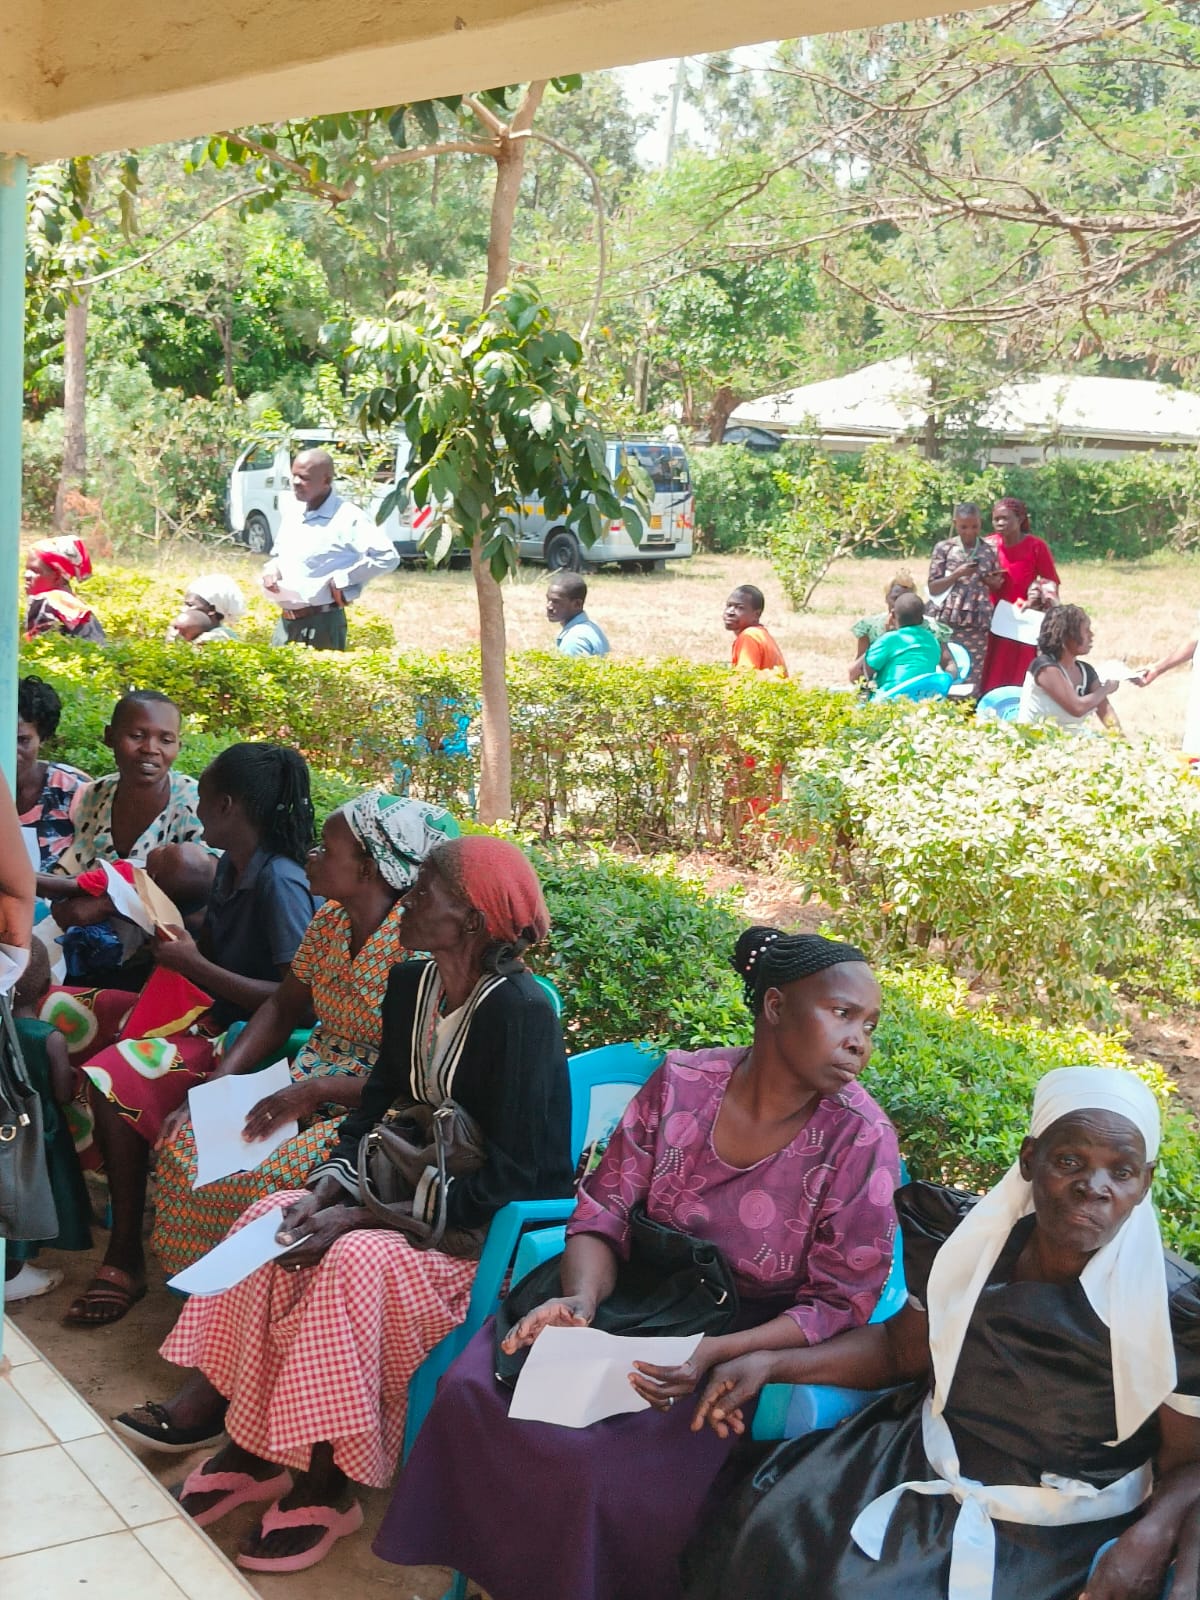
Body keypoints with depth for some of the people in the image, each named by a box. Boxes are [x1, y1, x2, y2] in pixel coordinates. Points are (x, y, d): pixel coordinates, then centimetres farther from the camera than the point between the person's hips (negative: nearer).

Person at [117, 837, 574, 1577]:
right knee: (275, 1218, -9)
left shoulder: (521, 1012, -22)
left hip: (500, 1230, -8)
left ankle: (324, 1485, -12)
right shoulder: (411, 986, 3)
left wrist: (358, 1217, -25)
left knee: (358, 1258, -29)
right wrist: (327, 1192, -13)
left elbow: (507, 1179, -24)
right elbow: (377, 1107, 7)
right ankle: (252, 1450, -2)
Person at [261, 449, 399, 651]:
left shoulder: (347, 517, -13)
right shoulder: (291, 512, 10)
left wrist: (342, 579, -17)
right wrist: (272, 570, 2)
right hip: (286, 622, 7)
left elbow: (388, 557, -19)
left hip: (322, 624, -7)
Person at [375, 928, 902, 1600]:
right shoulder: (683, 1082, -8)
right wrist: (581, 1299, -23)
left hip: (748, 1335, -3)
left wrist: (716, 1354, -26)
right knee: (474, 1393, -13)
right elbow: (605, 1209, -3)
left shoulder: (863, 1139, -15)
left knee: (609, 1468, -26)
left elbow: (840, 1304, -12)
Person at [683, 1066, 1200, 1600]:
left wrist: (1153, 1534, -29)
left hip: (1053, 1530, -4)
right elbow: (902, 1347, 9)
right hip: (922, 1459, 4)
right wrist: (770, 1366, -2)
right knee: (768, 1532, -11)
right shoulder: (971, 1240, -6)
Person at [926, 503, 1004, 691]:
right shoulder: (944, 548, 2)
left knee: (972, 677, -1)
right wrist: (958, 574, -13)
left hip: (976, 624, 1)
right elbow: (933, 587, 0)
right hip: (945, 621, -1)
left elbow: (999, 585, 16)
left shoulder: (989, 550, 8)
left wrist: (991, 582, -7)